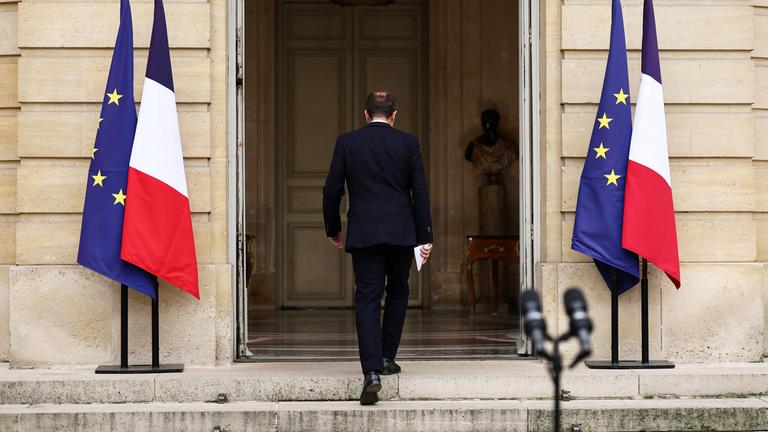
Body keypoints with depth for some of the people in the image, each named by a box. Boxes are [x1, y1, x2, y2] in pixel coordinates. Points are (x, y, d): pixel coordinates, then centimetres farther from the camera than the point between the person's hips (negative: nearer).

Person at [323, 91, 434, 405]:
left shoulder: (347, 143, 1)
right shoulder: (408, 143, 1)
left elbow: (332, 190, 1)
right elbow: (420, 192, -1)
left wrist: (332, 229, 15)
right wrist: (424, 236, 2)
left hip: (363, 234, -1)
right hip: (402, 233, 1)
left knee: (367, 300, -2)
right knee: (397, 293, 20)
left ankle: (372, 372, -14)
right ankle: (386, 358, 24)